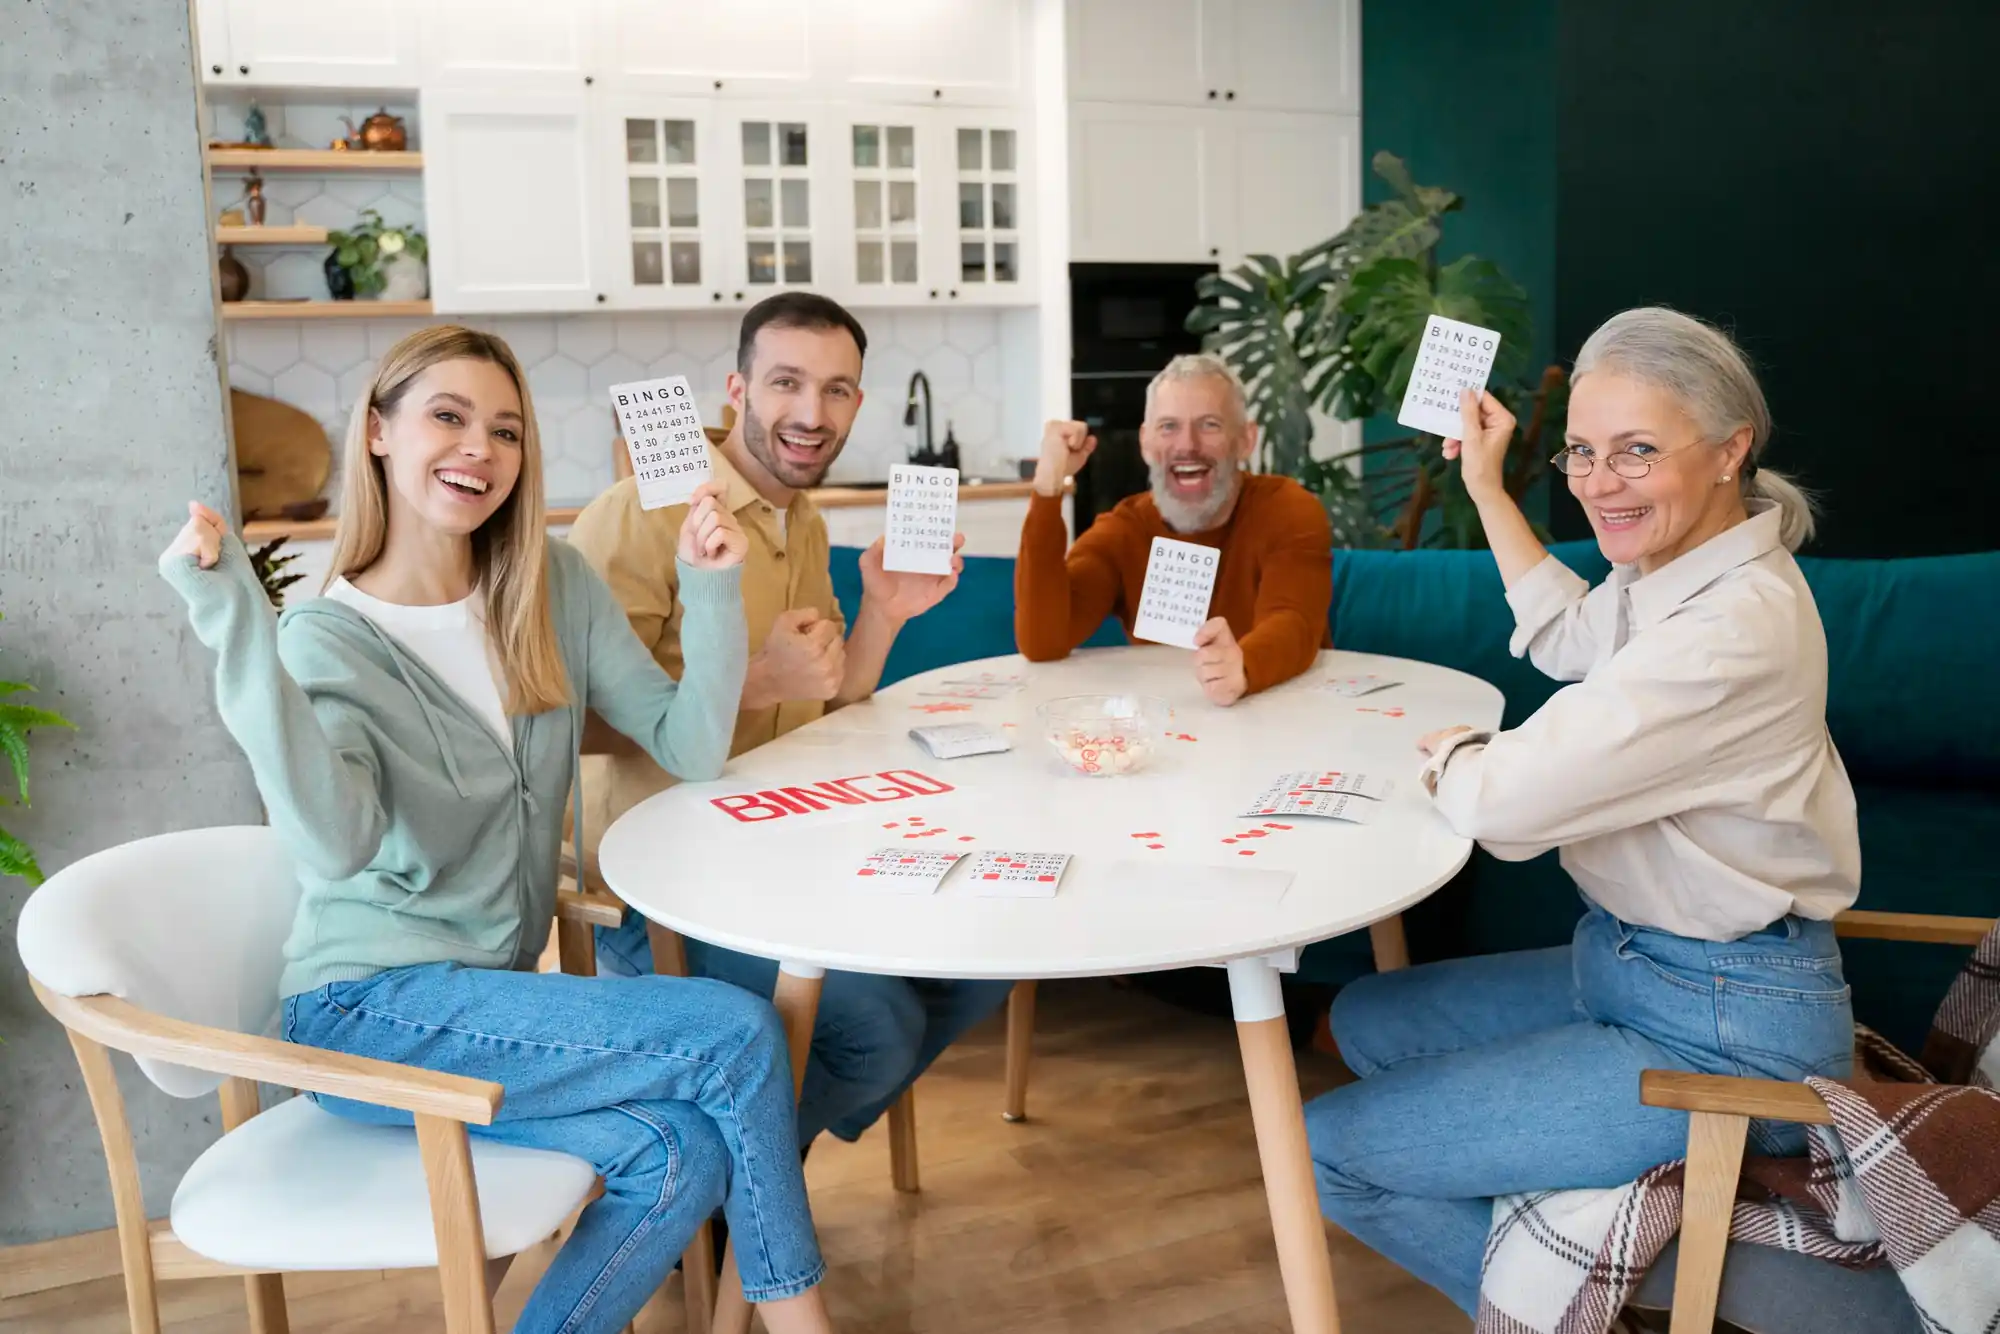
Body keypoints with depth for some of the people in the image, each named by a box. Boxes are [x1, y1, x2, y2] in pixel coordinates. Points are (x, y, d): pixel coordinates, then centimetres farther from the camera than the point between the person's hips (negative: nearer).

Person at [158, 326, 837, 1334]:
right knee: (737, 1031, -20)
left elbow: (691, 749, -1)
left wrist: (710, 589, -12)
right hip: (370, 1007, -5)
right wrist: (237, 627, -32)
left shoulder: (553, 588, 4)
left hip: (489, 998, 5)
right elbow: (337, 841, -28)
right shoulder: (326, 640, -9)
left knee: (687, 1153, -22)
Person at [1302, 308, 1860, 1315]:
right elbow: (1567, 637, 29)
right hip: (1626, 962, 10)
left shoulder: (1737, 624, -27)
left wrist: (1453, 754, -5)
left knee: (1327, 1153, -10)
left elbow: (1507, 804, -28)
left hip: (1722, 1033, -10)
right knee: (1366, 1021, 21)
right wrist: (1487, 487, 30)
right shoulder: (1673, 571, 4)